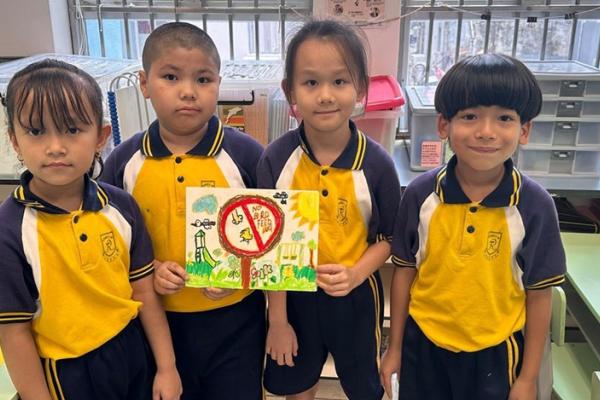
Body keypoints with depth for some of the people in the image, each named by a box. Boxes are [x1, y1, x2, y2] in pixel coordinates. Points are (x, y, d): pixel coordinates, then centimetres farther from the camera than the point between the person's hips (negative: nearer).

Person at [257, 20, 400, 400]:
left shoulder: (377, 163, -17)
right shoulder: (276, 159, -15)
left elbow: (389, 237, -4)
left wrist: (356, 274, -23)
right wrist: (277, 319, -5)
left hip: (356, 297, 0)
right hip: (293, 295, 1)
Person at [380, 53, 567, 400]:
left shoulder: (535, 206, -15)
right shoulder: (421, 194, -12)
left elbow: (539, 295, -7)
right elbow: (405, 272, -2)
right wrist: (395, 347, 4)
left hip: (494, 350, -1)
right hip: (423, 342, 1)